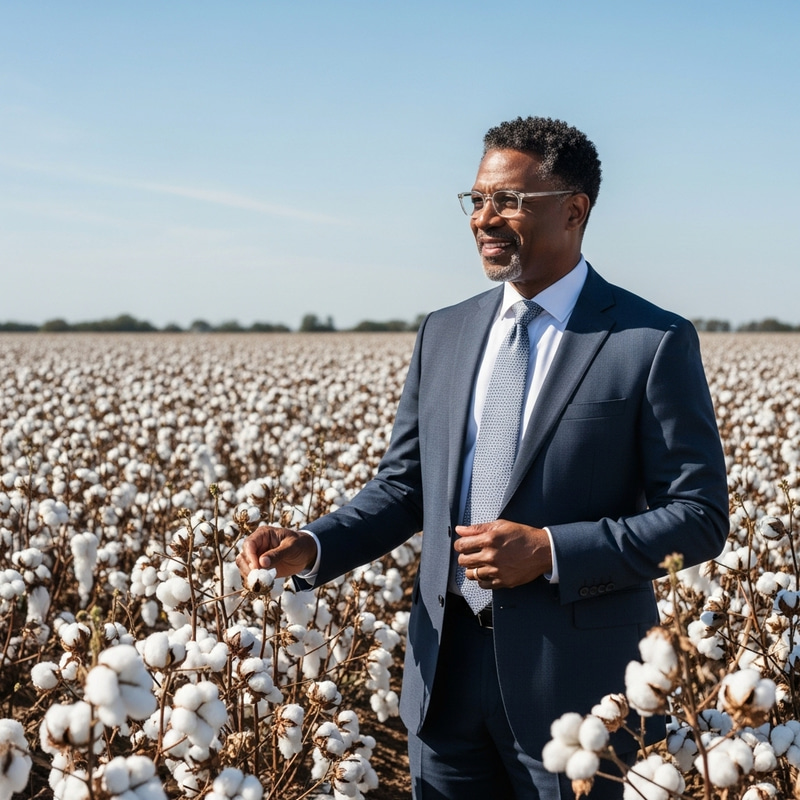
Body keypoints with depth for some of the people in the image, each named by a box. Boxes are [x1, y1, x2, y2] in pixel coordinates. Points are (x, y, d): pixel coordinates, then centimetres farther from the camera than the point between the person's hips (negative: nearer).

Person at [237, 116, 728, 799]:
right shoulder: (443, 334, 9)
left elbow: (699, 518, -9)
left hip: (575, 675, -4)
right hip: (448, 666, 5)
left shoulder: (654, 343, -8)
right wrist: (313, 548, -5)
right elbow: (405, 485, 12)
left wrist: (550, 551, -18)